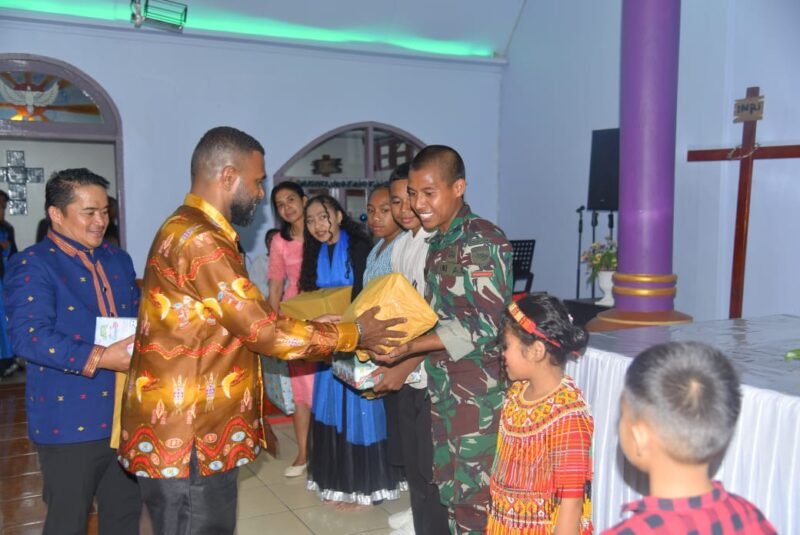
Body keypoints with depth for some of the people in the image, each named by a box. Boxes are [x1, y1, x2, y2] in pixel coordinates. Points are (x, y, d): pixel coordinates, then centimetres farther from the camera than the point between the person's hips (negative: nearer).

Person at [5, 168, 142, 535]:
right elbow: (28, 336, -22)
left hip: (125, 415, 6)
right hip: (69, 422, -6)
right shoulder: (32, 265, -10)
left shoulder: (118, 260, 12)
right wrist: (99, 358, -30)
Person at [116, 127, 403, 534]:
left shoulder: (188, 230, 14)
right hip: (186, 439, -10)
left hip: (189, 428, 10)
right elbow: (266, 332, -21)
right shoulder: (200, 241, -22)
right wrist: (353, 333, -10)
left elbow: (247, 319, 16)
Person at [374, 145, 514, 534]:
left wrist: (409, 347, -22)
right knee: (447, 487, 17)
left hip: (478, 388, -8)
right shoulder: (438, 241, 10)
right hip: (442, 385, 8)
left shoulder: (484, 241, -15)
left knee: (473, 493, 2)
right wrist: (405, 364, 5)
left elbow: (484, 324, -21)